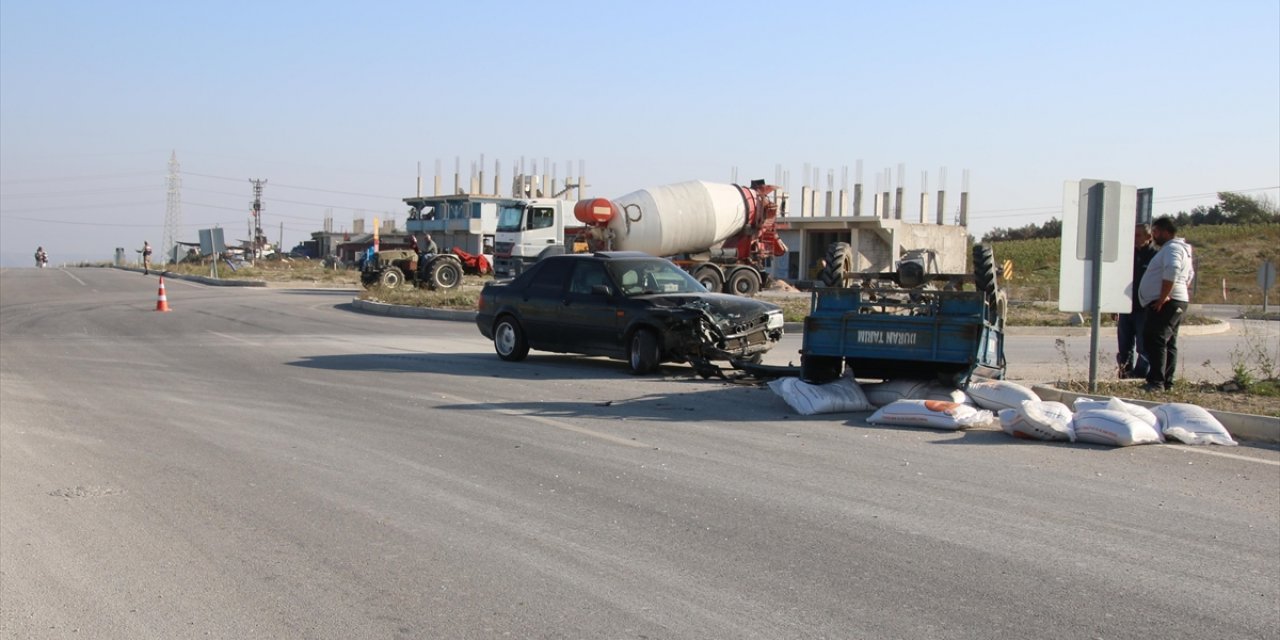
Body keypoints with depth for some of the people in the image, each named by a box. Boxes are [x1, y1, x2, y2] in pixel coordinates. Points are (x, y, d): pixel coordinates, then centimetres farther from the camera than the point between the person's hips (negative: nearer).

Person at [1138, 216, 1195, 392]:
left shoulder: (1172, 248, -11)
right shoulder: (1179, 248, 24)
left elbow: (1172, 271, -29)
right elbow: (1189, 274, 36)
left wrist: (1163, 297, -27)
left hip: (1165, 304, -11)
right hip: (1176, 303, 11)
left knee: (1155, 340, -16)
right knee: (1169, 343, 11)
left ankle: (1157, 382, -23)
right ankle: (1167, 382, 14)